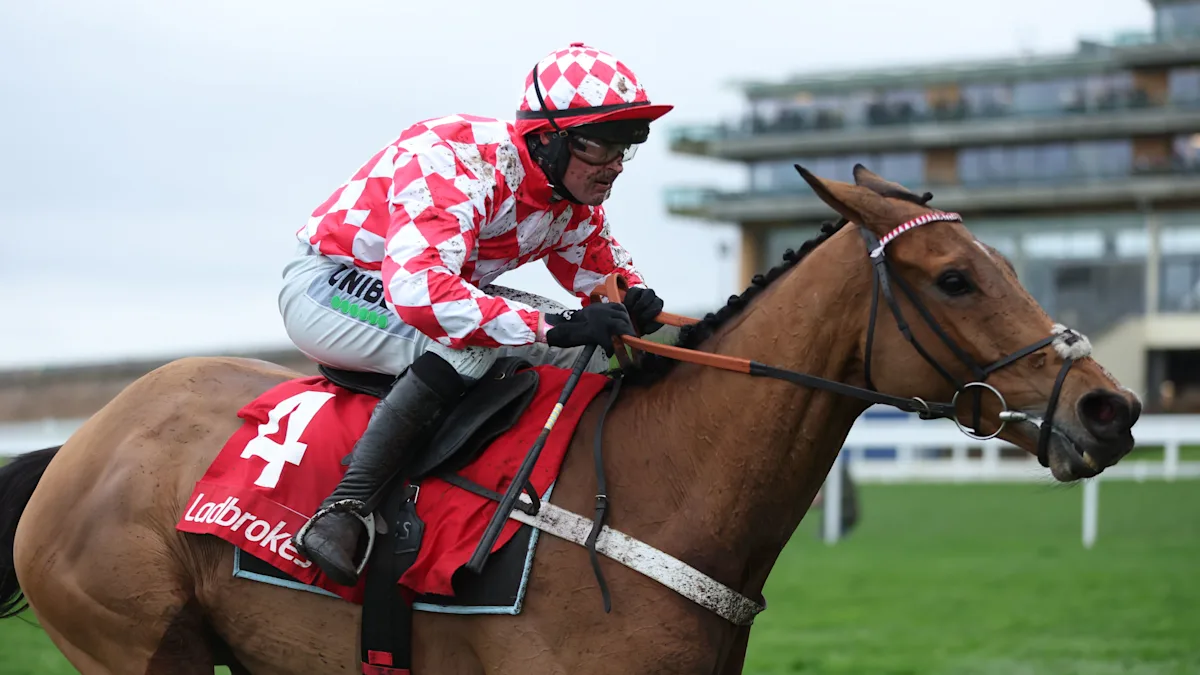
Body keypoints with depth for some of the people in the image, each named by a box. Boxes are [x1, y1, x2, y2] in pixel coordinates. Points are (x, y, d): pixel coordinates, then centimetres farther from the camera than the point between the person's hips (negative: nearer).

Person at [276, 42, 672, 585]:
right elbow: (416, 287, -46)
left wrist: (636, 299, -16)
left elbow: (605, 266, 11)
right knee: (477, 341, -37)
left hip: (429, 286, 9)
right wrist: (552, 328, -49)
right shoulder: (461, 164, -33)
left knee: (600, 349, -3)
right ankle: (342, 512, -38)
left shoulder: (574, 200, -7)